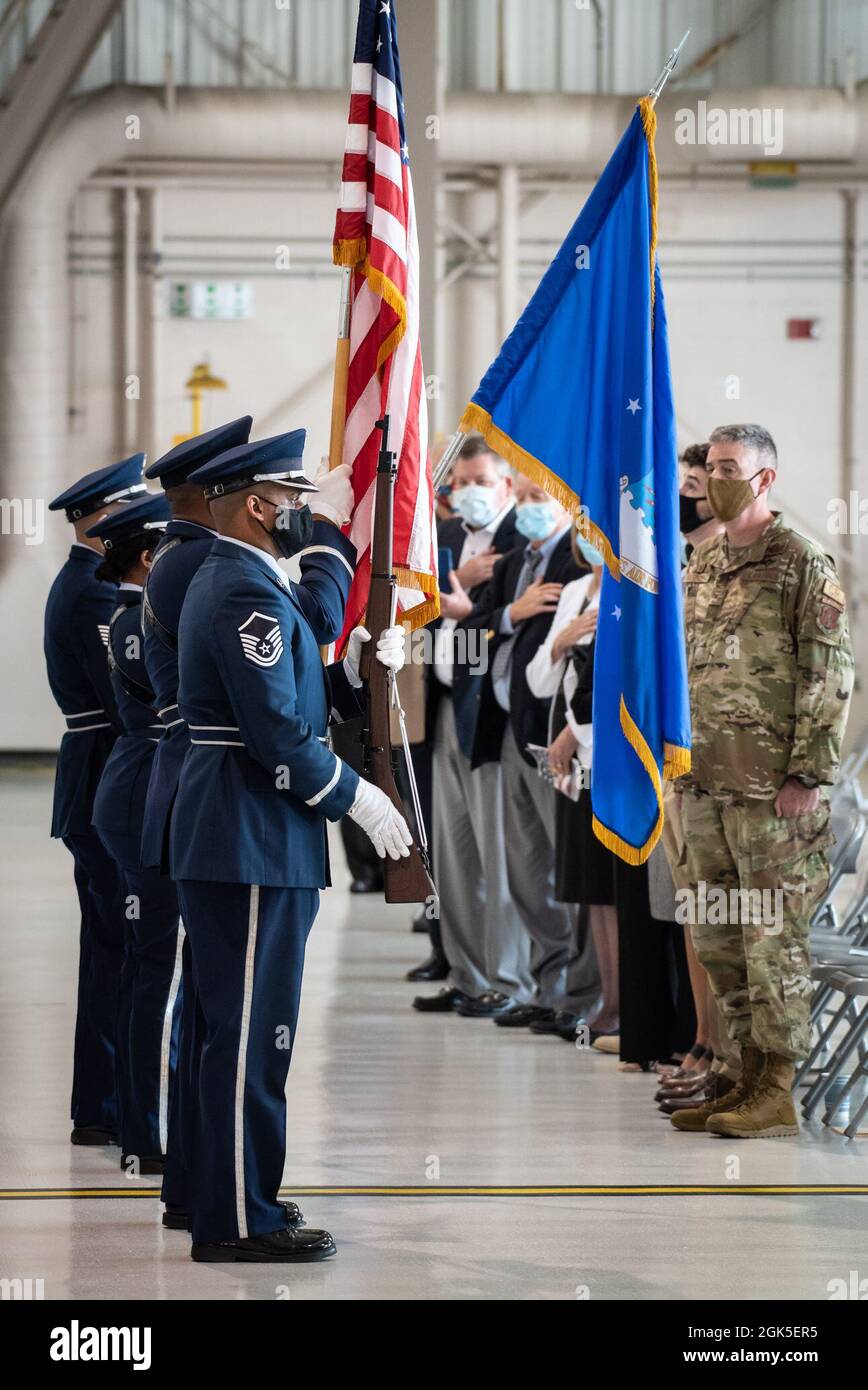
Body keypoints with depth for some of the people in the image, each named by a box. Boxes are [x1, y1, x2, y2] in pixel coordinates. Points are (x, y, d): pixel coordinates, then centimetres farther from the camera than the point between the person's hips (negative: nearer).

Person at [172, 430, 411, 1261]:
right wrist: (360, 801, -12)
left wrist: (332, 530, 20)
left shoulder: (234, 579, 15)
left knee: (248, 1026, 16)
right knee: (249, 1028, -8)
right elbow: (279, 737, -21)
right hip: (250, 843, -11)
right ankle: (236, 1223, -5)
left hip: (245, 838, 11)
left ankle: (239, 1199, 23)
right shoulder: (247, 593, -18)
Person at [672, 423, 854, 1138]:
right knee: (719, 940, 10)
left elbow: (831, 676, -11)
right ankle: (749, 1077, 18)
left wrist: (809, 776, -15)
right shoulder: (701, 565, 15)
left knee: (773, 936, -4)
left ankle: (777, 1097, 0)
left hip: (773, 787, -8)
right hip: (706, 784, 8)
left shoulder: (804, 564, -7)